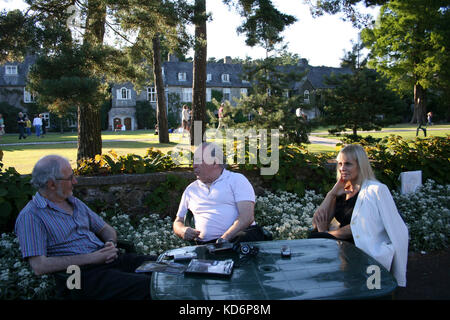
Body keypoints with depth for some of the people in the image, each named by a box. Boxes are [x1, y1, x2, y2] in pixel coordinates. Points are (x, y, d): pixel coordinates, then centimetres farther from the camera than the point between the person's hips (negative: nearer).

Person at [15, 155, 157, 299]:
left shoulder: (75, 202, 20)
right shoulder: (30, 216, -4)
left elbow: (107, 229, 26)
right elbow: (39, 266, -13)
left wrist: (111, 243, 1)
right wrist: (91, 258, -15)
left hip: (108, 259, 8)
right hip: (80, 273, -7)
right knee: (145, 286, -31)